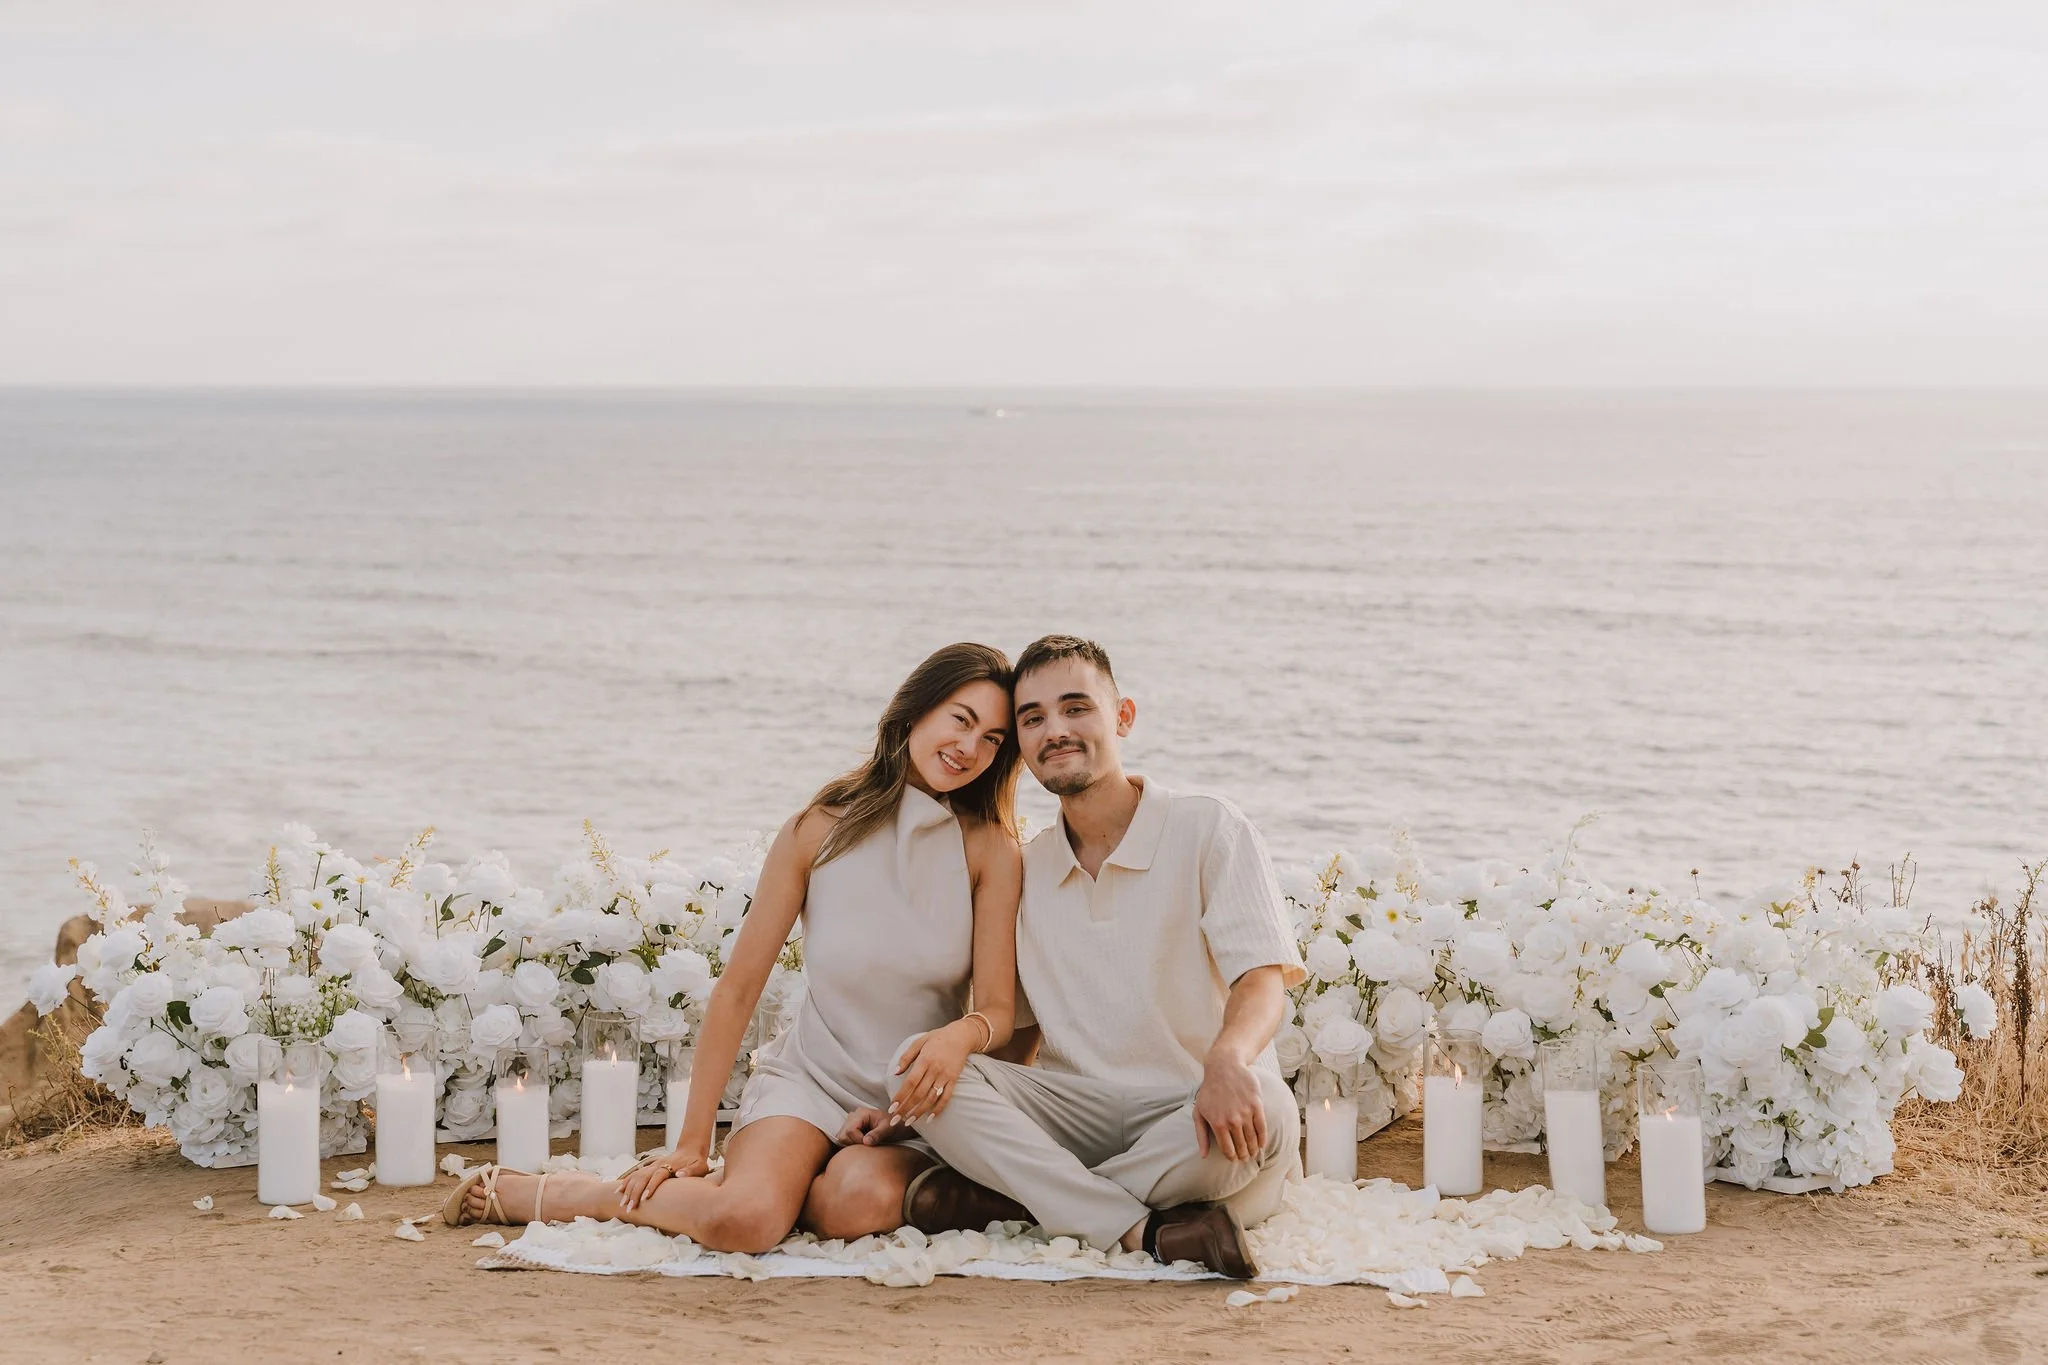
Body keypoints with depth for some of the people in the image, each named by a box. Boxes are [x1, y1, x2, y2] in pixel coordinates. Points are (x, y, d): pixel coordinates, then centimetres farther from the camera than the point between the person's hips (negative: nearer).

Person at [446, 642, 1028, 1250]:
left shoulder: (990, 849, -3)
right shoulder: (817, 831, -4)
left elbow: (999, 1008, -6)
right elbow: (738, 988, -1)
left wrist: (962, 1034, -33)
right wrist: (691, 1145, -3)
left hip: (917, 1110, 1)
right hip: (809, 1081, -1)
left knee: (864, 1200, -36)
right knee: (741, 1220, -31)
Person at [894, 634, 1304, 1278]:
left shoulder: (1207, 830, -2)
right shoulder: (1024, 869, 13)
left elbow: (1263, 980, -14)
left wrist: (1228, 1061, -38)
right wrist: (902, 1106, -8)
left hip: (1193, 1121, -3)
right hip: (1080, 1116, 3)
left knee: (1267, 1113, -38)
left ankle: (994, 1193, -23)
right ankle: (1147, 1230, -30)